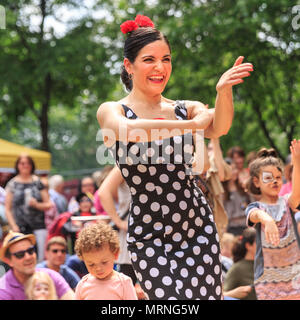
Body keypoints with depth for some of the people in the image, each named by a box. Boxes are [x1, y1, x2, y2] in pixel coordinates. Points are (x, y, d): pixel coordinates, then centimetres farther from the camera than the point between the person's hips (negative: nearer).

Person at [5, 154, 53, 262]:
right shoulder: (12, 184, 7)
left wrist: (37, 204, -10)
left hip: (38, 226, 1)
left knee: (41, 257, -9)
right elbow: (7, 209, 7)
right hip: (20, 228, -1)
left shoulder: (38, 182, 8)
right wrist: (14, 226, -4)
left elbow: (48, 204, 10)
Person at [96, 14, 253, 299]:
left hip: (198, 230, 3)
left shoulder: (185, 109, 7)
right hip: (148, 240, -3)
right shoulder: (110, 111, -1)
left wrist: (224, 91, -35)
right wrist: (192, 125, -23)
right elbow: (127, 130, -25)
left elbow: (217, 128, -15)